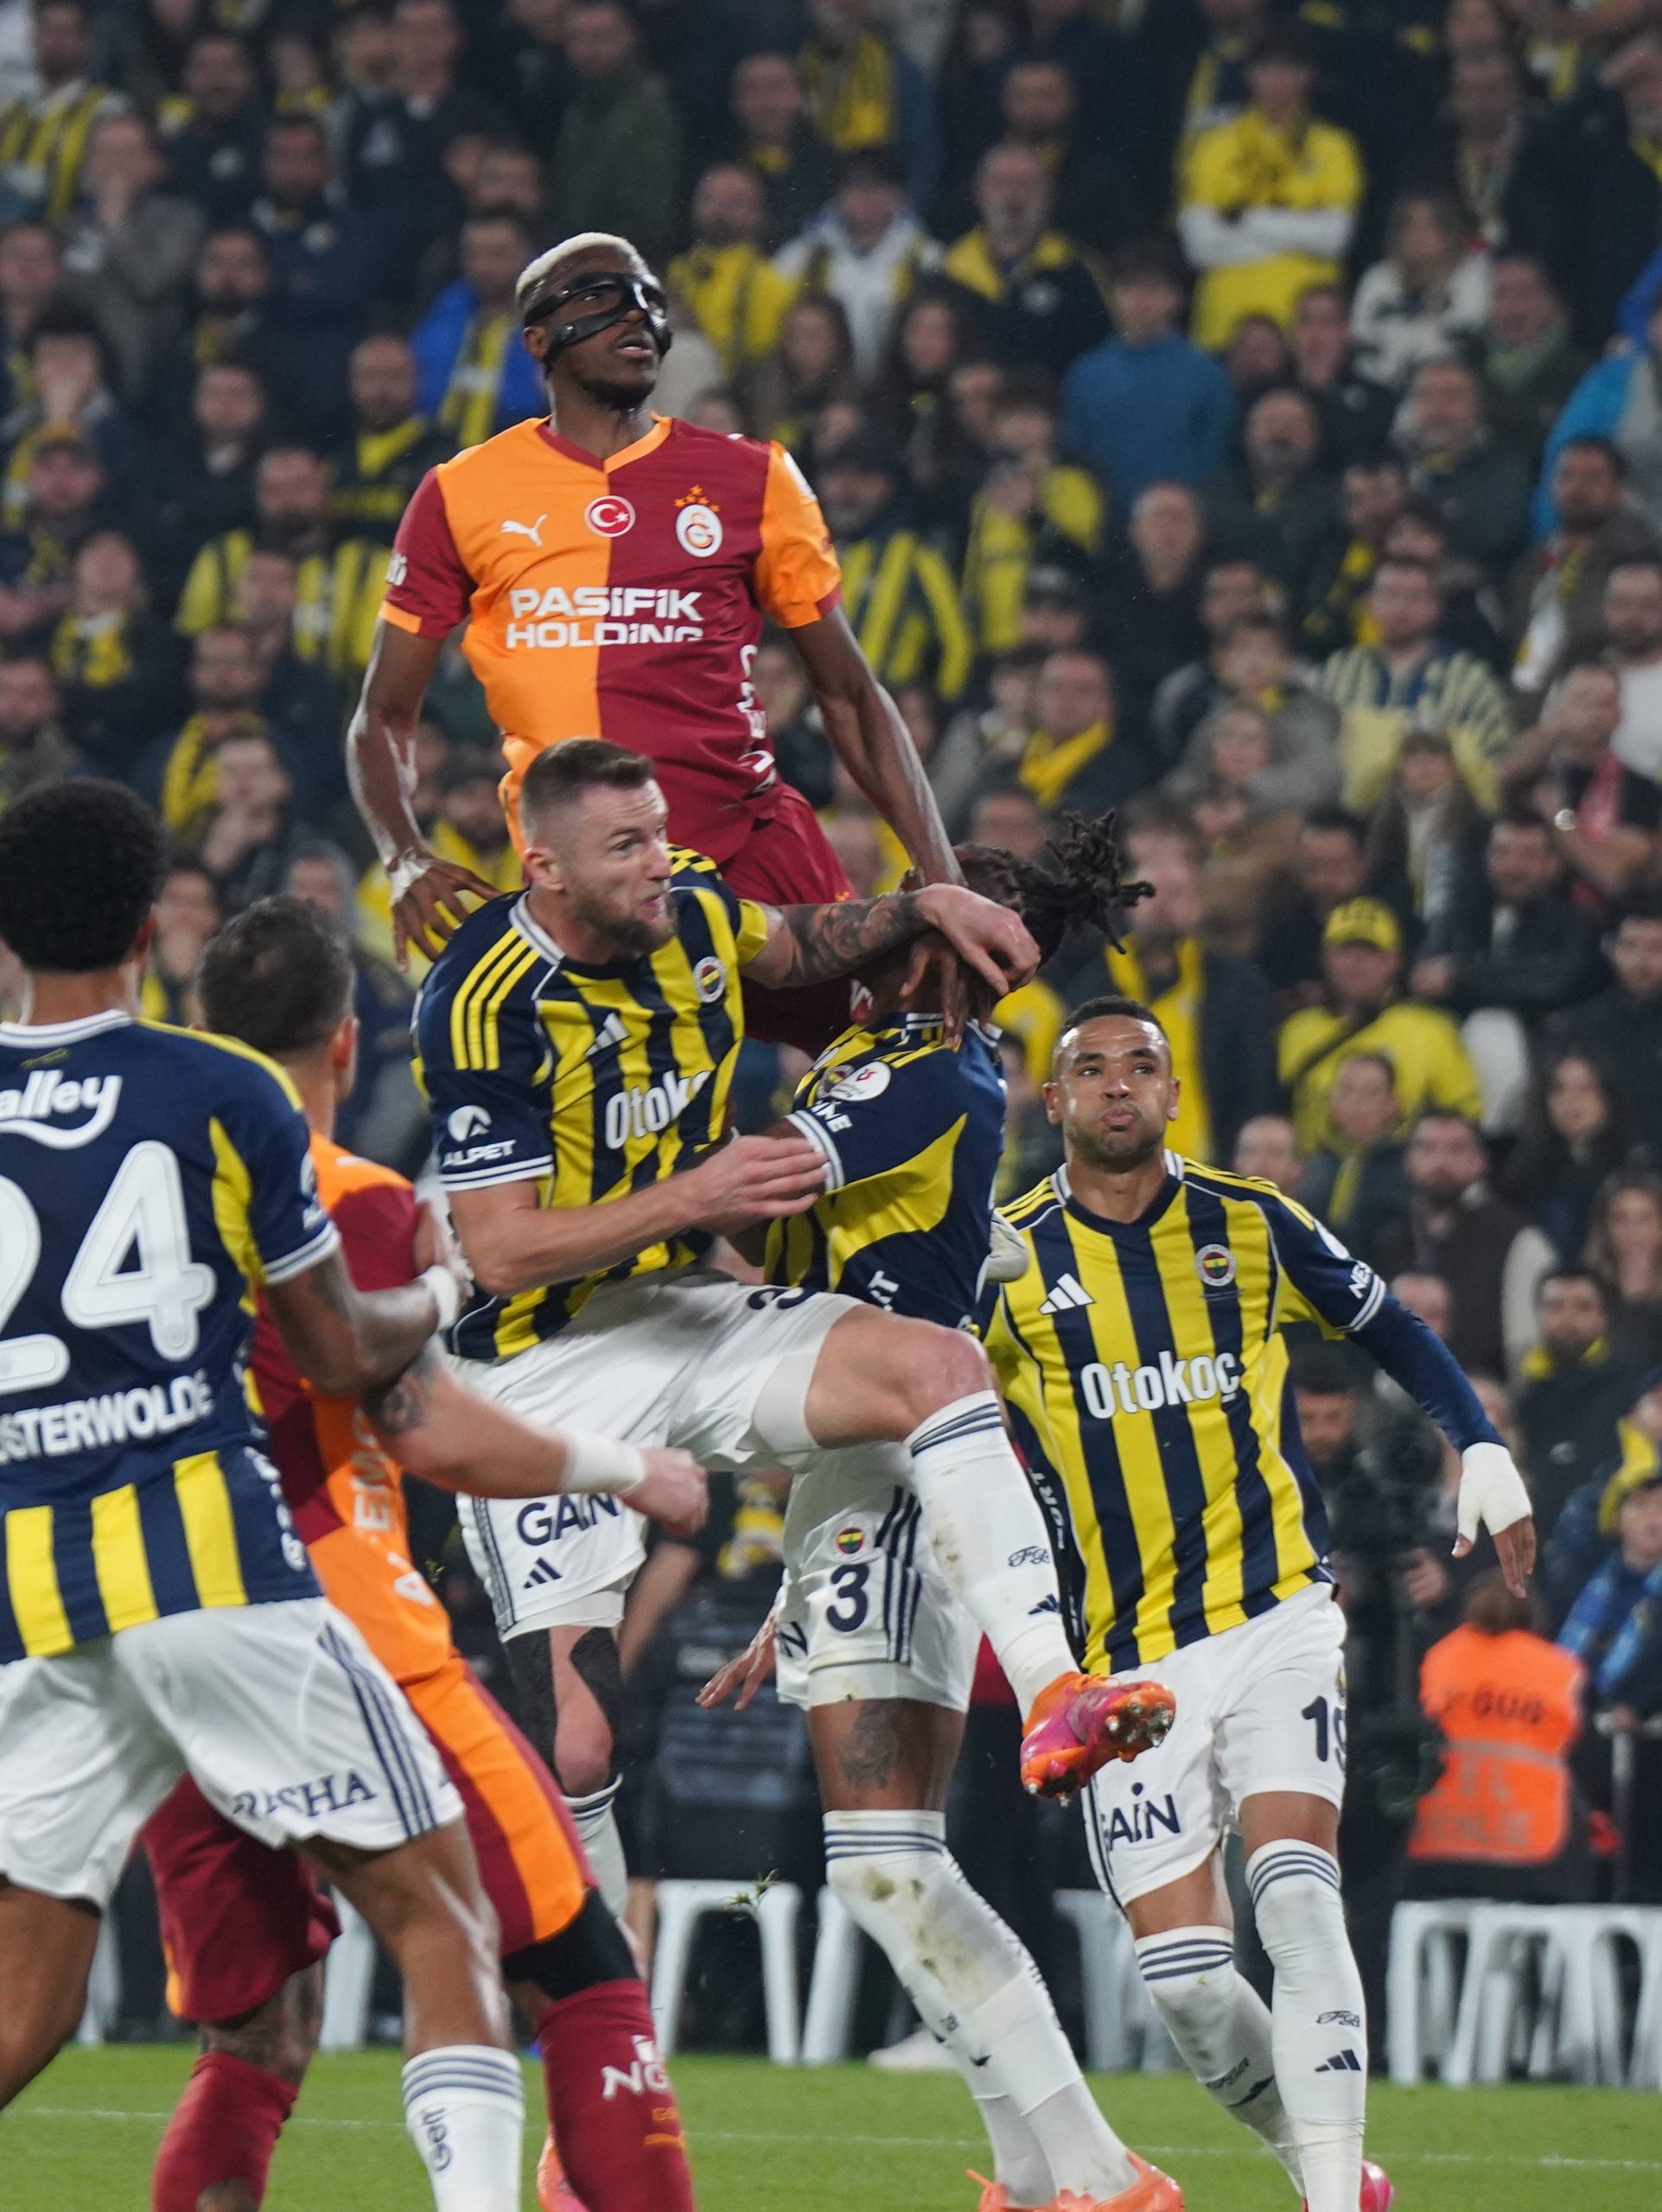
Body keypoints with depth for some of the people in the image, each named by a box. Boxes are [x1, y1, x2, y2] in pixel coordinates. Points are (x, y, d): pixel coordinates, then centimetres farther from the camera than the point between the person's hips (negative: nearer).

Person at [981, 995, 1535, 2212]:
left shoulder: (1252, 1224, 4)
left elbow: (1391, 1328, 19)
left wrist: (1482, 1447, 7)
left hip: (1277, 1617, -1)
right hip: (1128, 1649, 1)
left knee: (1298, 1897, -21)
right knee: (1183, 1975, -6)